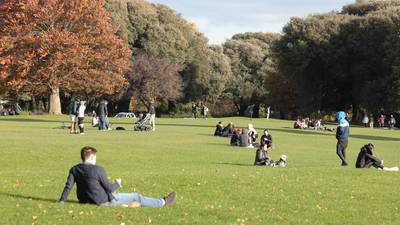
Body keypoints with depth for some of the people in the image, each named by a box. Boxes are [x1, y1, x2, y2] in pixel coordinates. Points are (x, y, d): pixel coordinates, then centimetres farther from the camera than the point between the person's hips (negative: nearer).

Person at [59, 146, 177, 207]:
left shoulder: (74, 169, -3)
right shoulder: (98, 169, -20)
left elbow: (68, 186, -10)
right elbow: (109, 188, -15)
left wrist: (62, 201, -4)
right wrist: (117, 184, 5)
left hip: (85, 200, 6)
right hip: (103, 201, -6)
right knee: (137, 196, 8)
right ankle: (162, 202, 20)